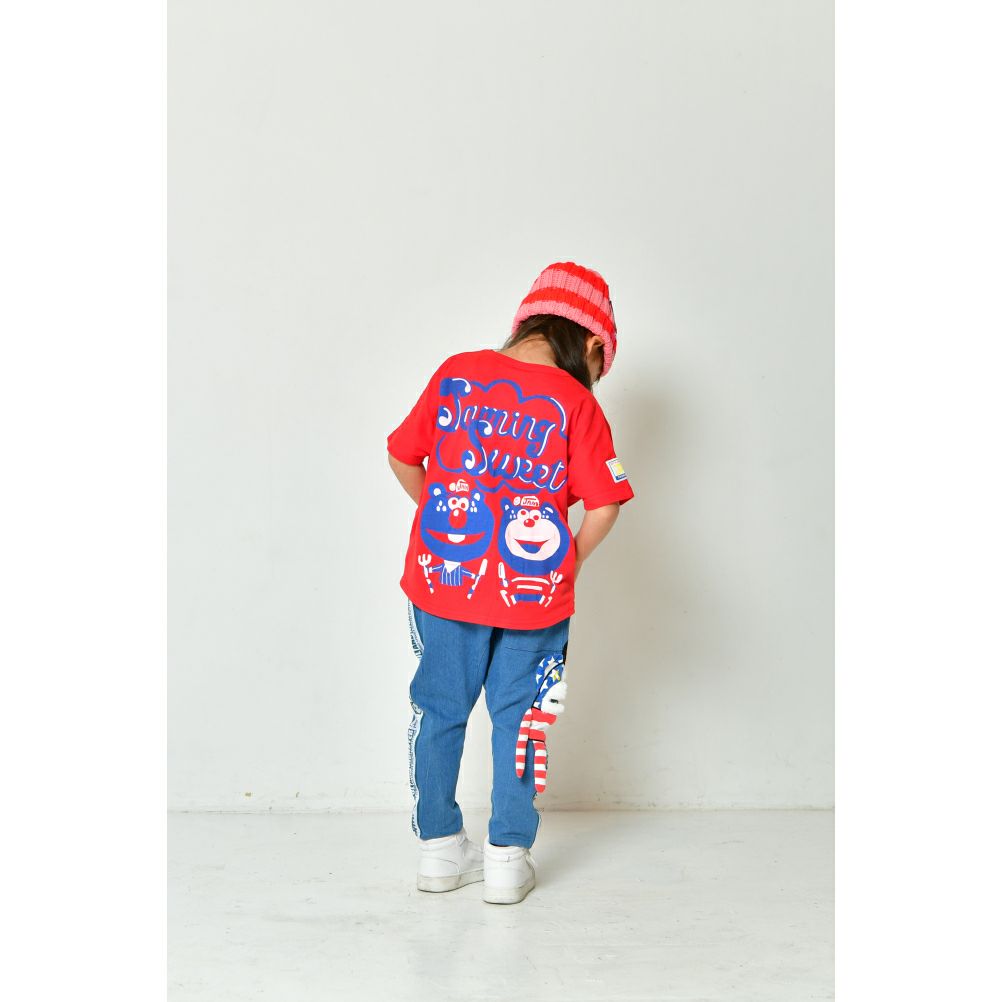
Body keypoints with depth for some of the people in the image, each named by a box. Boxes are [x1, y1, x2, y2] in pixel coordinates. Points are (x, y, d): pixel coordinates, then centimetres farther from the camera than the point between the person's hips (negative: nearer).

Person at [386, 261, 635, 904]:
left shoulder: (456, 374, 0)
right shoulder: (574, 401, -8)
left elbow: (403, 457, 6)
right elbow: (604, 503, -12)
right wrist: (568, 564, 4)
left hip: (443, 579, 2)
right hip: (532, 591, -2)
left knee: (440, 709, 17)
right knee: (521, 717, 13)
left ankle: (439, 848, 27)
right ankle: (507, 858, 19)